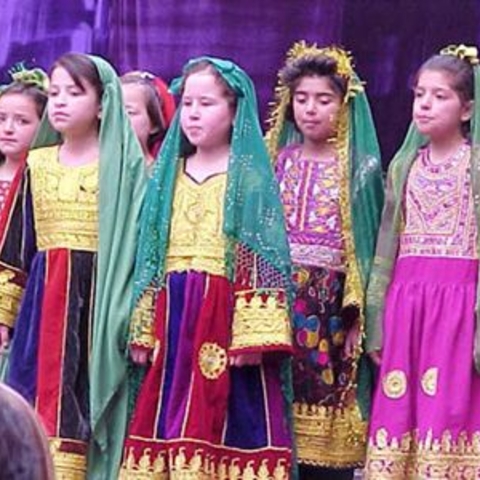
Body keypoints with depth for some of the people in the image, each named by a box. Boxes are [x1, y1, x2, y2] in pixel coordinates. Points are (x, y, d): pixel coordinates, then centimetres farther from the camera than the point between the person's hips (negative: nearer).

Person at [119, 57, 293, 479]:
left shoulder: (250, 175, -2)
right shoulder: (169, 174, 15)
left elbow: (263, 258, -8)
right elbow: (152, 255, 15)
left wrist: (253, 333, -17)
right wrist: (143, 329, 9)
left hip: (227, 315, -5)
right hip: (174, 318, 5)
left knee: (222, 425, -8)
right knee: (174, 419, 2)